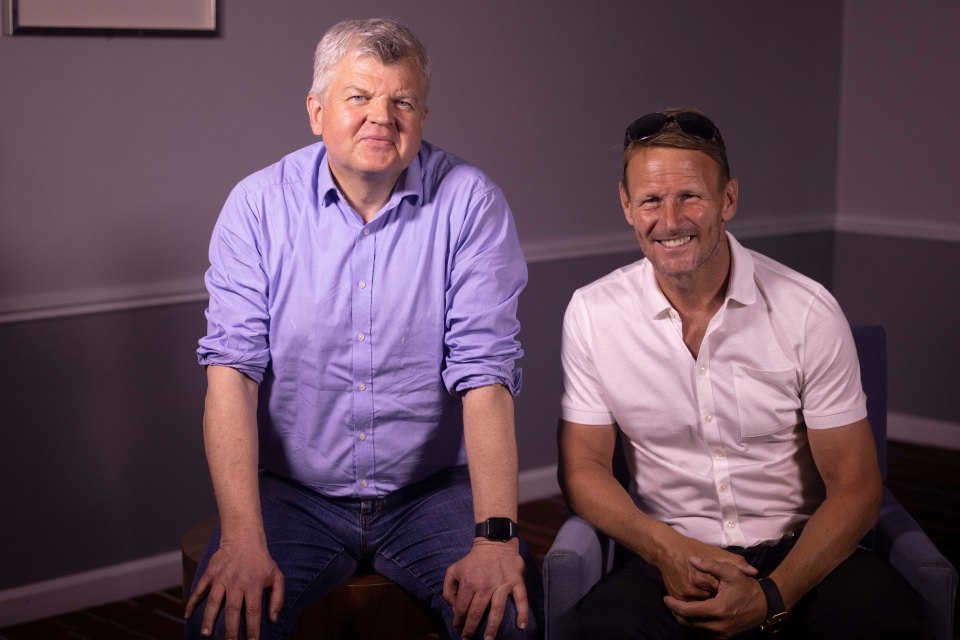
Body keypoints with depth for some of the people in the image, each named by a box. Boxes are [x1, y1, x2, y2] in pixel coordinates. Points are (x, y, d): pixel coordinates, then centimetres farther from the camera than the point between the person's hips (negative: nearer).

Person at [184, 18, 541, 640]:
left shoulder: (471, 203, -6)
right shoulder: (259, 205, -4)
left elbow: (485, 375, -12)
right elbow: (232, 370, -11)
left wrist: (495, 536, -22)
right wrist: (243, 540, -22)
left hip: (434, 492, 0)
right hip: (293, 494, 0)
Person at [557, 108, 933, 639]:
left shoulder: (807, 312, -7)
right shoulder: (591, 313, -2)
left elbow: (855, 489, -5)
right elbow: (584, 467, 5)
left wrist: (772, 597, -19)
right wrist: (665, 548, -14)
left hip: (800, 553, 0)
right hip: (669, 554, 0)